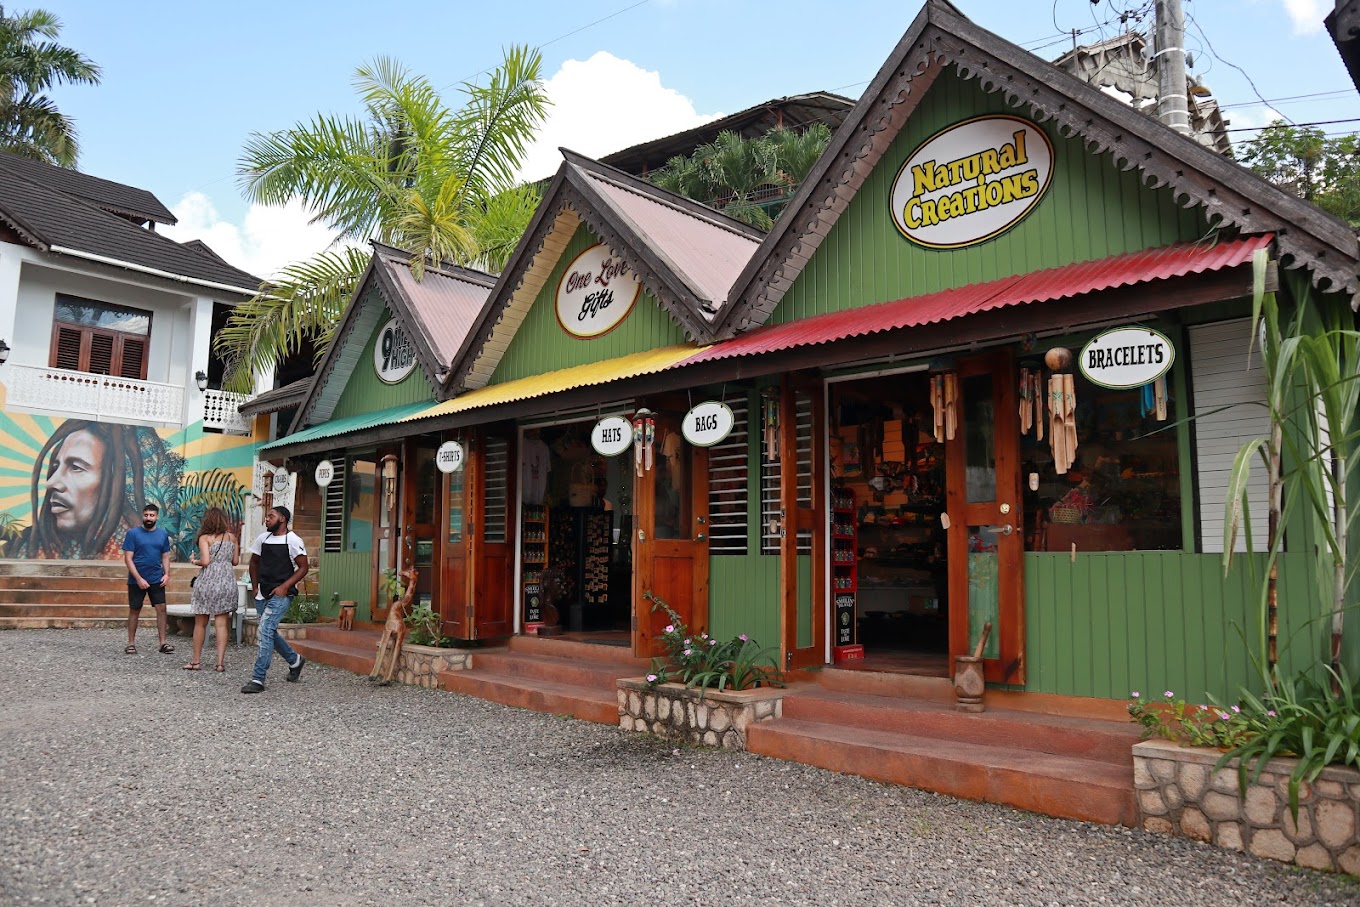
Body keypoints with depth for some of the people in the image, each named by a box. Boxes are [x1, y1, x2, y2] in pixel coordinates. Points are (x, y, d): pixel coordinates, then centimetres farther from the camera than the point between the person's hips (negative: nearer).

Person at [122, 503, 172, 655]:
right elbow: (128, 558, -8)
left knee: (161, 608, -3)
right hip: (136, 580, -2)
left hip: (157, 579, 3)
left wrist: (167, 574, -4)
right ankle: (131, 643, 17)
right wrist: (139, 579, -15)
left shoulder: (163, 534, 7)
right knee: (134, 611, 7)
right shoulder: (133, 533, -4)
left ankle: (163, 643, -1)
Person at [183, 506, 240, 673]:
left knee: (200, 623, 11)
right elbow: (235, 561, 9)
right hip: (227, 581, 3)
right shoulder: (231, 537, 7)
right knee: (221, 623, 4)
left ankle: (196, 661, 18)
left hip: (208, 580, -3)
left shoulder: (205, 538, -4)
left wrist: (194, 561, 7)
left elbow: (205, 561, -13)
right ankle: (220, 662, 0)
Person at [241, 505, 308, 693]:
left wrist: (284, 587, -16)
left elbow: (303, 568, -8)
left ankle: (258, 679, -13)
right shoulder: (263, 538, 9)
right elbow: (254, 562, 21)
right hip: (263, 594, 7)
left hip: (281, 595, -7)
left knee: (265, 630, -16)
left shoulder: (293, 541, -9)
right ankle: (295, 660, 37)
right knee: (269, 632, 15)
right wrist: (255, 586, 12)